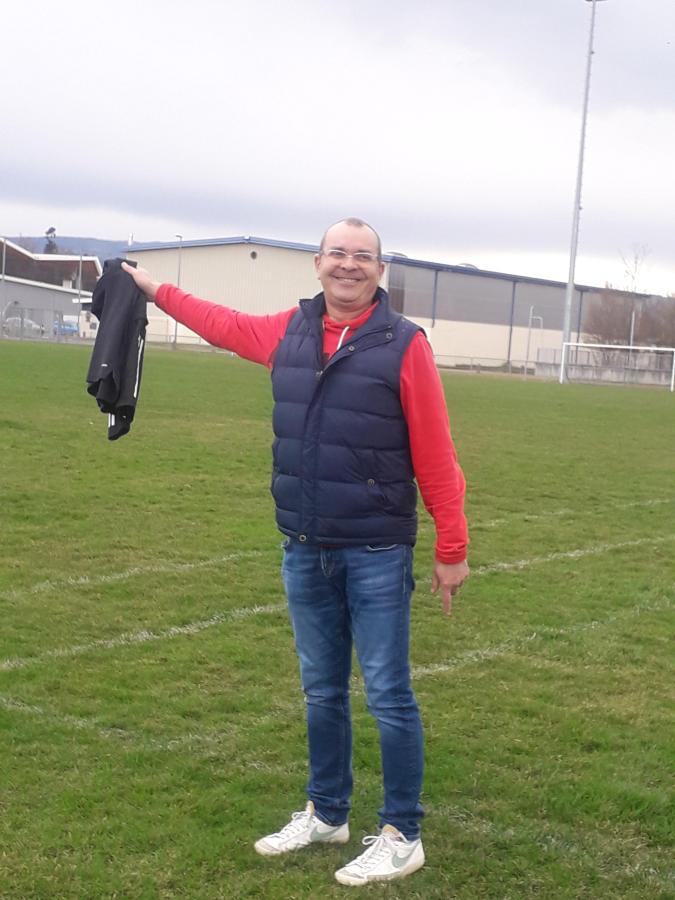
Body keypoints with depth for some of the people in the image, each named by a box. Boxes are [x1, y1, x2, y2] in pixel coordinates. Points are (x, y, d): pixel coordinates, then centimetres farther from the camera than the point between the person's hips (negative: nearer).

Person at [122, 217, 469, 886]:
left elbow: (434, 455, -9)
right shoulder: (289, 331, 7)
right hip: (304, 551, 5)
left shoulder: (403, 344, -9)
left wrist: (451, 550, -8)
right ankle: (327, 814, 33)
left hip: (376, 555, -5)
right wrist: (155, 290, 36)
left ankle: (402, 837, 14)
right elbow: (224, 325, 27)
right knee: (321, 691, 17)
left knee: (388, 696, 0)